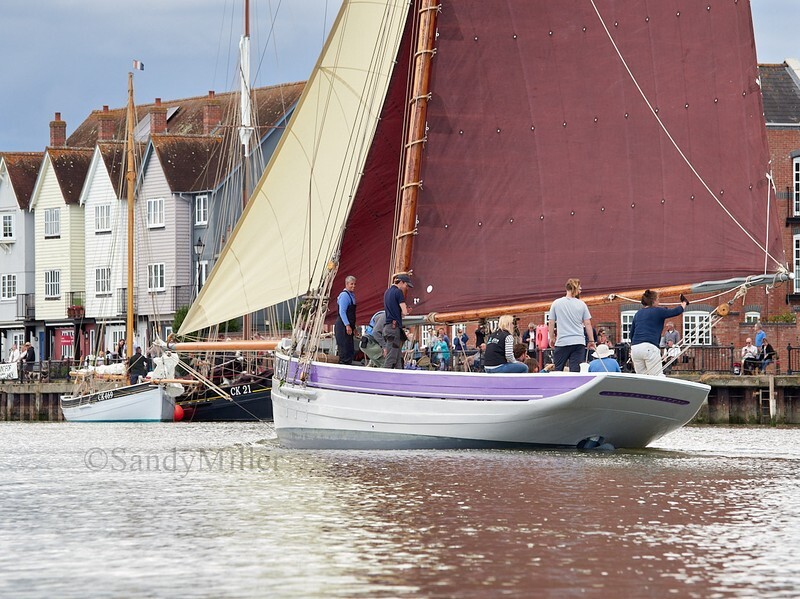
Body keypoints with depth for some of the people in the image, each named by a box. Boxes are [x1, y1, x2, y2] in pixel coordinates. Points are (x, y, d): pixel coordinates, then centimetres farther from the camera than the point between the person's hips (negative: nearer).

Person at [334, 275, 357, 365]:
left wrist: (353, 327, 24)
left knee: (350, 350, 10)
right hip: (342, 326, -10)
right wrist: (347, 325, -24)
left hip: (349, 326, 10)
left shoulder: (351, 295, 18)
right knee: (345, 350, -10)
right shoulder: (344, 295, -12)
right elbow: (342, 312, -19)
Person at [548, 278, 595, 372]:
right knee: (576, 372, -3)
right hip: (579, 342, 1)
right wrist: (591, 341, 13)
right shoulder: (581, 304, 3)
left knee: (557, 371, 7)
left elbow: (551, 323, 5)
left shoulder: (556, 303, 2)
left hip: (562, 342, -1)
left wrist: (552, 338, 18)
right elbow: (587, 324, 5)